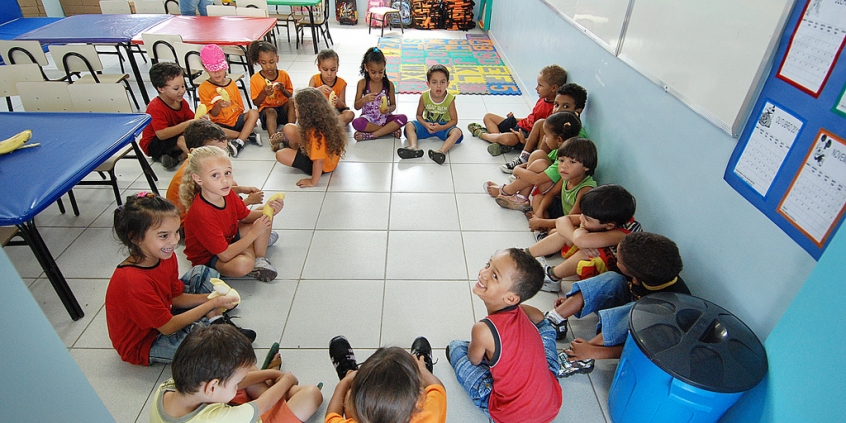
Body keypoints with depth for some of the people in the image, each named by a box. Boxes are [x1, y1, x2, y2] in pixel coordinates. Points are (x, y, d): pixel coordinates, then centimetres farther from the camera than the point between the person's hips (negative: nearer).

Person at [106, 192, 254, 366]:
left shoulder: (165, 256, -10)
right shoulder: (133, 281, -35)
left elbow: (176, 298, 2)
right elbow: (168, 328, -27)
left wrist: (210, 297, -14)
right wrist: (213, 304, -23)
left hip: (163, 315, 9)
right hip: (143, 345, -9)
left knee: (204, 273, 8)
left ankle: (216, 319, -8)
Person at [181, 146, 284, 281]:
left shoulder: (227, 194, -12)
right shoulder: (201, 214, -35)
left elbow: (246, 216, 7)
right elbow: (225, 255, -32)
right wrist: (254, 233, -27)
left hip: (229, 237, 9)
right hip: (207, 257, -9)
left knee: (264, 212, 3)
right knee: (243, 264, -40)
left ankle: (260, 260, -3)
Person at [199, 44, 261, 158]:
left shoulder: (231, 83, 9)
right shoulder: (204, 88, -4)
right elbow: (213, 114, -7)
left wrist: (248, 120, 4)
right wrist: (219, 105, -28)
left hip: (238, 119, 3)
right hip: (222, 124, -3)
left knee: (253, 112, -24)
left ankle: (239, 142, -33)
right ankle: (248, 134, -26)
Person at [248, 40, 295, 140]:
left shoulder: (284, 75, 1)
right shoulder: (255, 79, -5)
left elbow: (291, 96, 4)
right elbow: (256, 102, -2)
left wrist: (283, 90, -18)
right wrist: (264, 93, -21)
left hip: (283, 108, 3)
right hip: (266, 109, -2)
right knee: (271, 112, -37)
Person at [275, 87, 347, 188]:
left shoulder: (316, 133, -37)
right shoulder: (324, 119, -12)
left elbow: (319, 161, -37)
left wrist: (313, 182, -26)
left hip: (322, 166, -8)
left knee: (281, 155, -8)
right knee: (289, 128, 4)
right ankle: (295, 151, 34)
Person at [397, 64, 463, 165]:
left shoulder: (450, 99, -13)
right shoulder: (424, 97, -10)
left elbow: (454, 120, -9)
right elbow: (419, 115, 0)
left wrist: (441, 127, -25)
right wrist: (425, 125, -21)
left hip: (443, 126, -2)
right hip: (427, 124, 2)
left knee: (457, 132, -32)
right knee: (409, 125, -20)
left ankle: (442, 151, -54)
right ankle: (413, 148, -45)